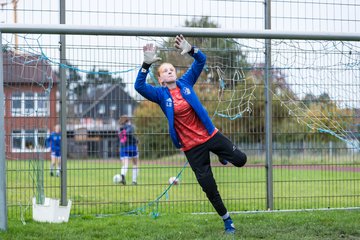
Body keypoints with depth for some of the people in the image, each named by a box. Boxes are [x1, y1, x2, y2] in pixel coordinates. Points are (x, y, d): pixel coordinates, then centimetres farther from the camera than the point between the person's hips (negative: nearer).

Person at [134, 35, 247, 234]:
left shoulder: (185, 82, 0)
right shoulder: (160, 94, -6)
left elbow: (201, 60, -5)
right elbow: (139, 86, -22)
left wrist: (190, 50, -25)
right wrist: (146, 64, -33)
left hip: (210, 134, 2)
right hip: (191, 146, -2)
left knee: (240, 160, -5)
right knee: (208, 186, 2)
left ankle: (222, 155, 30)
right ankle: (226, 220, 20)